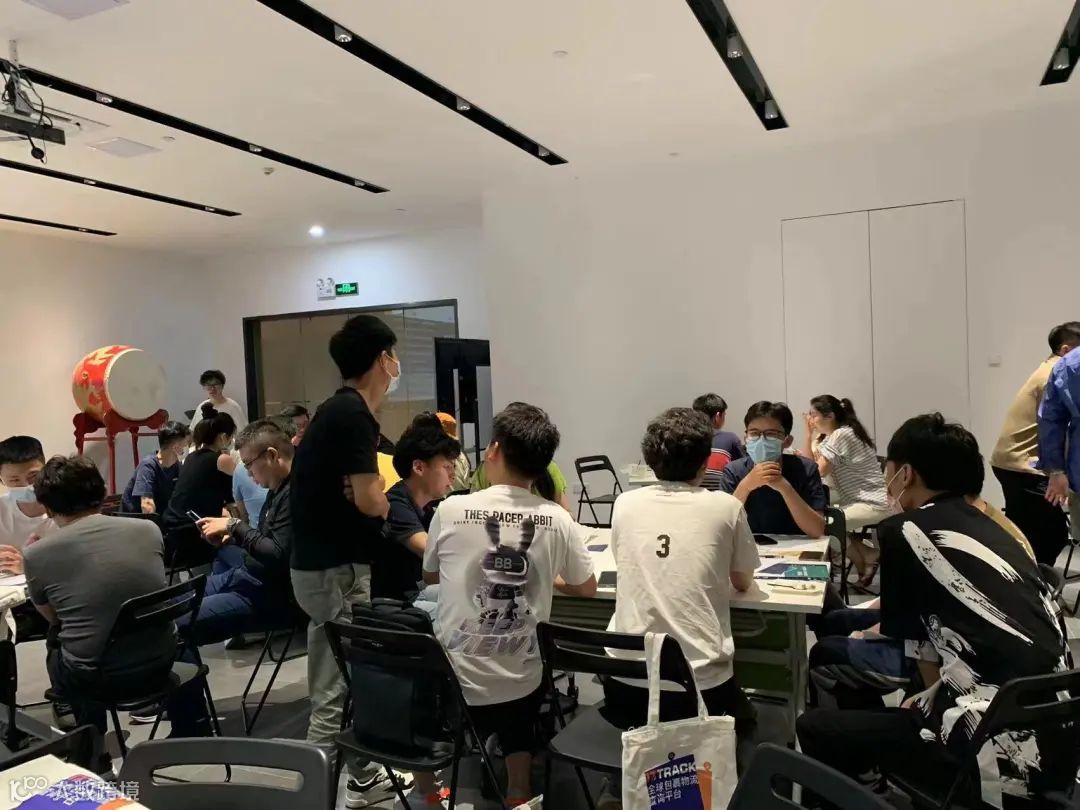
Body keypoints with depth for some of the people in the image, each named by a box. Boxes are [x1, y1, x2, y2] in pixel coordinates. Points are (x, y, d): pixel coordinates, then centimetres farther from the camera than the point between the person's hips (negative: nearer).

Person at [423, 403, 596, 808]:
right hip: (521, 680, 1)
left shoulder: (450, 510, -12)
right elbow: (587, 588, 7)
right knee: (518, 747, 28)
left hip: (457, 678, -1)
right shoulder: (557, 520, -9)